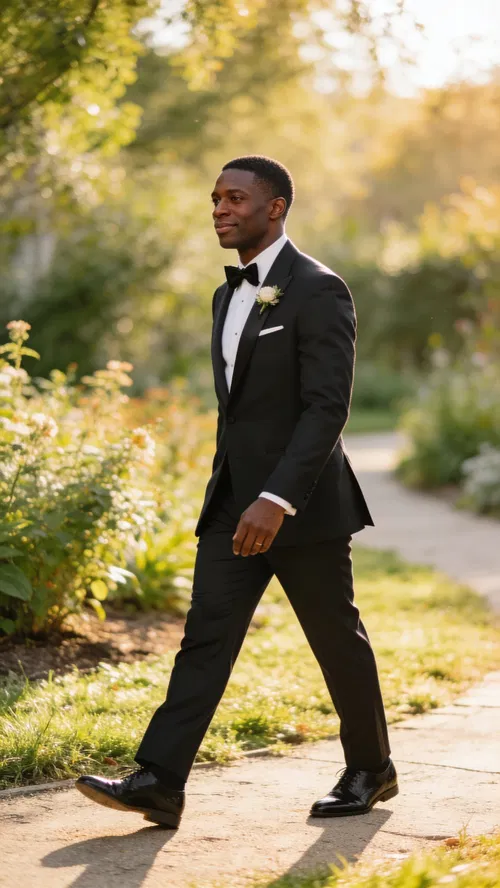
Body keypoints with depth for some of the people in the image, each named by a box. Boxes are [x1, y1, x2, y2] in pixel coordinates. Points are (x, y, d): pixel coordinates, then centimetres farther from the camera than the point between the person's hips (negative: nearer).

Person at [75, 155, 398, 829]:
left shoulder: (317, 290, -13)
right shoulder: (229, 296, 14)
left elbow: (327, 407, -21)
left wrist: (276, 500, -29)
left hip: (301, 502, -7)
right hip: (233, 502, 7)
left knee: (337, 640, 7)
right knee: (206, 635, -3)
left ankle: (371, 770, 25)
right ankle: (158, 783, -9)